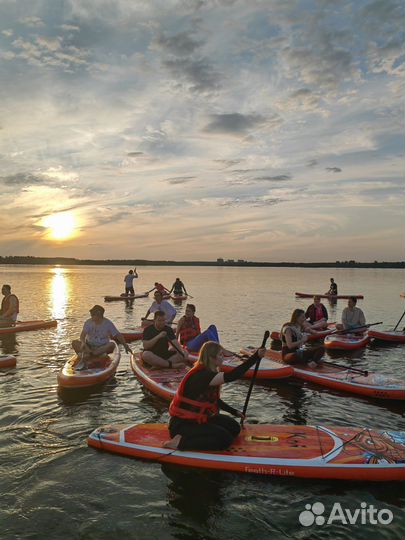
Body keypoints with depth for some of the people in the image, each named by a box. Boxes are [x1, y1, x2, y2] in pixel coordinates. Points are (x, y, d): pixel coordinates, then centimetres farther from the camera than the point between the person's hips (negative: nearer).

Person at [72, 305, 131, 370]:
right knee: (74, 343, -21)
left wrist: (125, 346, -21)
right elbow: (82, 335, -16)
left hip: (103, 347, -1)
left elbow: (118, 335, -8)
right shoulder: (88, 322, -4)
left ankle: (85, 355, -38)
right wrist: (83, 342, -38)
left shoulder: (108, 323, -6)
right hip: (89, 346, 1)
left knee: (111, 345, -33)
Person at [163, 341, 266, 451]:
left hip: (199, 418, 11)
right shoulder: (201, 375, -26)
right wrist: (256, 356, -42)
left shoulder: (209, 373, 6)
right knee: (224, 439, -19)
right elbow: (230, 376, -39)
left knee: (234, 428, 8)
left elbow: (214, 400, 19)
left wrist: (234, 412, 19)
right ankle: (181, 442, -14)